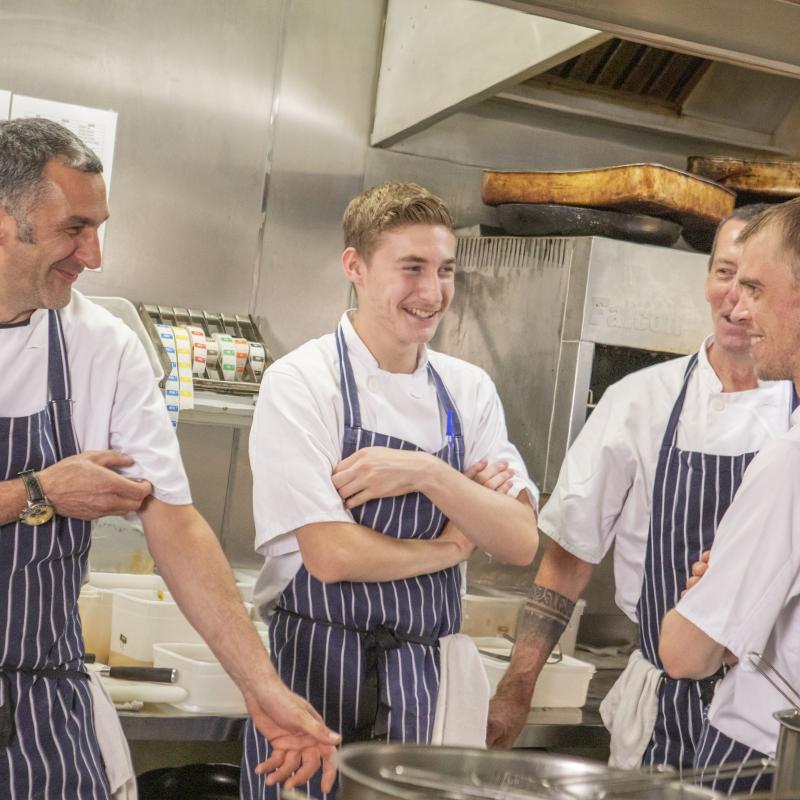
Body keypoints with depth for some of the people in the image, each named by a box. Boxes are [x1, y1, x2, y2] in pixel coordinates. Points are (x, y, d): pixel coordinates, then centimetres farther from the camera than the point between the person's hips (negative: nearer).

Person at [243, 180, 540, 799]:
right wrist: (454, 544, -5)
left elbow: (521, 542, -3)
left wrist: (427, 473, -18)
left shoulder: (469, 390, 4)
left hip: (419, 679, 5)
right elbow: (331, 556, -18)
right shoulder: (302, 382, -11)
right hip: (316, 673, -4)